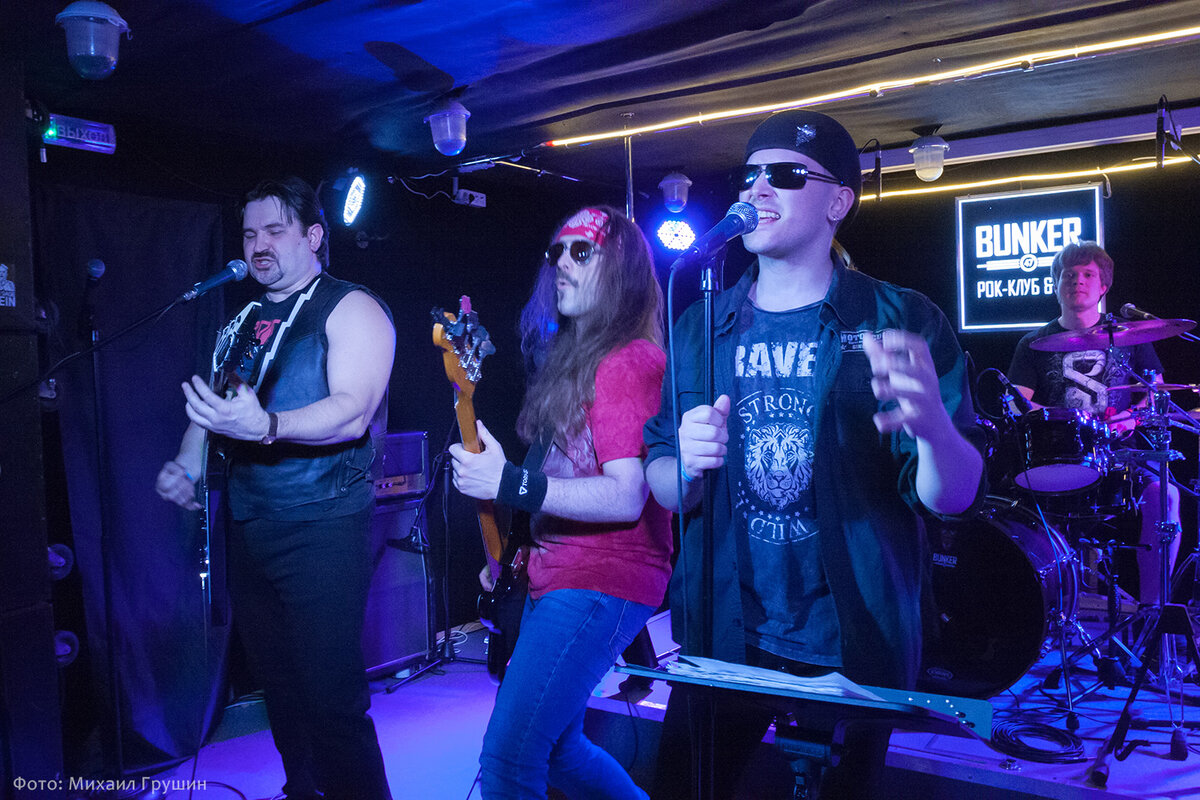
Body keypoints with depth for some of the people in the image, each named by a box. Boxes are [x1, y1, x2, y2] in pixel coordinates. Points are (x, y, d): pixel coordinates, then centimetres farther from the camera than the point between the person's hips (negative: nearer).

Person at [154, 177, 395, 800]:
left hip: (320, 530, -7)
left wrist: (265, 426, -36)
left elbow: (352, 412, -20)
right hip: (248, 527, 7)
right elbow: (214, 400, 24)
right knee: (278, 686, 18)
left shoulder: (350, 309, -6)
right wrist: (186, 463, 5)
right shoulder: (247, 320, 15)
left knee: (331, 701, -6)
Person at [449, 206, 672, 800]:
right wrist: (523, 548, 12)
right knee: (553, 747, 20)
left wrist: (510, 483, -27)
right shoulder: (570, 356, 17)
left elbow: (626, 497, -22)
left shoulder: (627, 360, -13)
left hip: (600, 582, -10)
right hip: (556, 575, 10)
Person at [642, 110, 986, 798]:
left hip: (855, 652, -2)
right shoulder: (701, 329, 2)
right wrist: (686, 466, -19)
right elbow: (662, 487, 5)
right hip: (722, 640, 2)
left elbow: (954, 498, -11)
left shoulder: (903, 322, -7)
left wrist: (934, 428, -33)